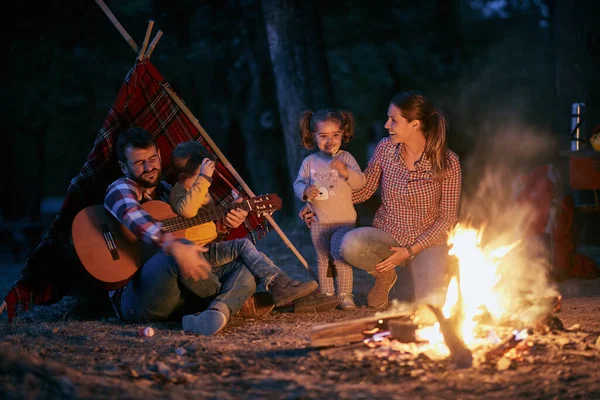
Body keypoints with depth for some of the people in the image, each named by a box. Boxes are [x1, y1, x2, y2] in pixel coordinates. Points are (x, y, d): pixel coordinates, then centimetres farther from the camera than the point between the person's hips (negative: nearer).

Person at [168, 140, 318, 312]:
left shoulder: (203, 193, 18)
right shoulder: (179, 192, -13)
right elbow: (187, 210, -39)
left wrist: (222, 226, 5)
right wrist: (204, 178, -39)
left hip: (211, 249, 10)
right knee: (242, 245, -23)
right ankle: (279, 285, -28)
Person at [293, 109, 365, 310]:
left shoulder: (345, 158, -1)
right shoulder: (310, 162, 5)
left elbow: (360, 182, -8)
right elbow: (298, 183, 7)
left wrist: (345, 171, -26)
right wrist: (305, 191, -15)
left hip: (343, 220, -3)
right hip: (318, 221, 3)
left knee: (341, 257, -10)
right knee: (323, 260, 9)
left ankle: (345, 295, -2)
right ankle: (327, 295, 17)